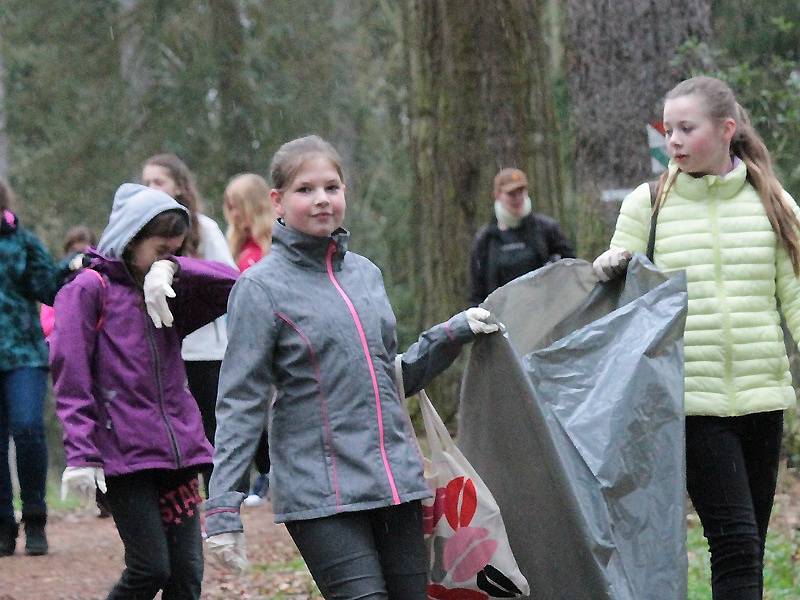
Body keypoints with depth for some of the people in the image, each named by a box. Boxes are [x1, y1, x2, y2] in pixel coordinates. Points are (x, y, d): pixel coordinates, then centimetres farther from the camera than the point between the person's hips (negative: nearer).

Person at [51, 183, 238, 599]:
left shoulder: (168, 296, 16)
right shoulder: (89, 289, -1)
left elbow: (232, 285, 2)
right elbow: (71, 380, -8)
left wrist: (173, 268, -11)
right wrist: (81, 454, -16)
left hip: (177, 451, 6)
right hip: (123, 454, -6)